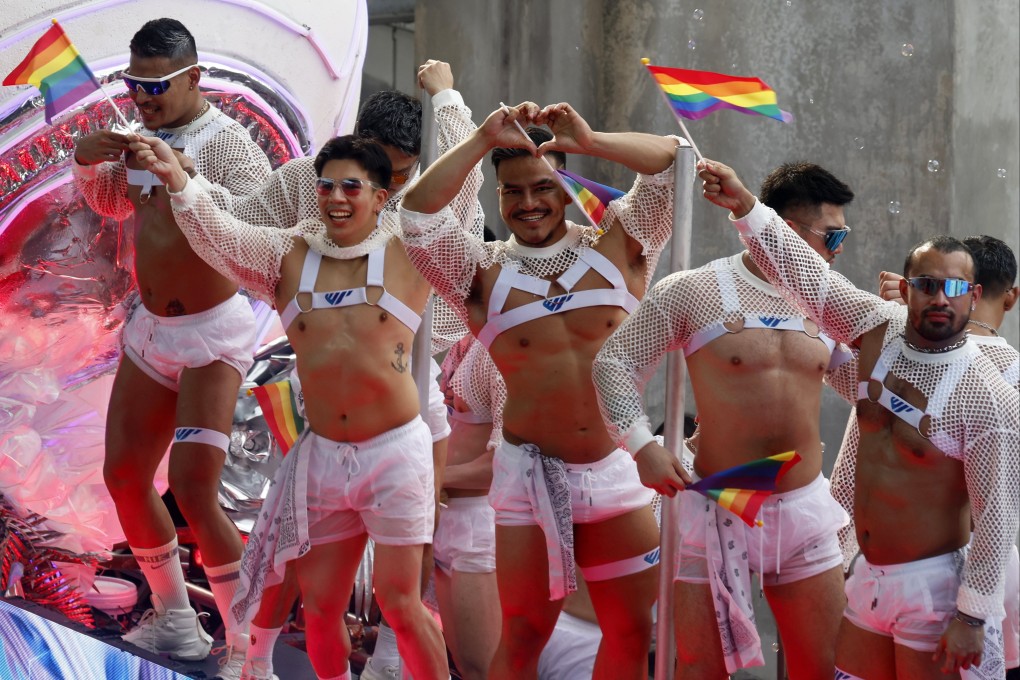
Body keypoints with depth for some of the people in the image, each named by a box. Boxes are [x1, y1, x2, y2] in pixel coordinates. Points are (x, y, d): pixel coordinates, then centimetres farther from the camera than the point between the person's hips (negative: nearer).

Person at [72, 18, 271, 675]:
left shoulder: (224, 140, -18)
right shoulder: (145, 133, 4)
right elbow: (113, 202, 21)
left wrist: (191, 181, -38)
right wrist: (88, 160, 0)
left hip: (212, 331, -8)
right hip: (150, 328, 8)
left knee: (192, 486, -15)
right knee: (124, 474, 12)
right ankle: (173, 619, 29)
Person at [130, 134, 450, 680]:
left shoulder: (406, 251, -3)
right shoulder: (287, 256, 4)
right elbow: (217, 235, -9)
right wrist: (177, 181, -27)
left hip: (395, 452, -4)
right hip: (322, 454, 4)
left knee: (400, 603, -3)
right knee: (319, 608, 9)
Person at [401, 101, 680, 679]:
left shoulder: (615, 246, 5)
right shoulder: (484, 272, 2)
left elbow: (673, 161, -3)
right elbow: (419, 213, -13)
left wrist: (590, 142, -14)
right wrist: (484, 140, -15)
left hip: (618, 470, 2)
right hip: (532, 476, -1)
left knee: (631, 632, 8)